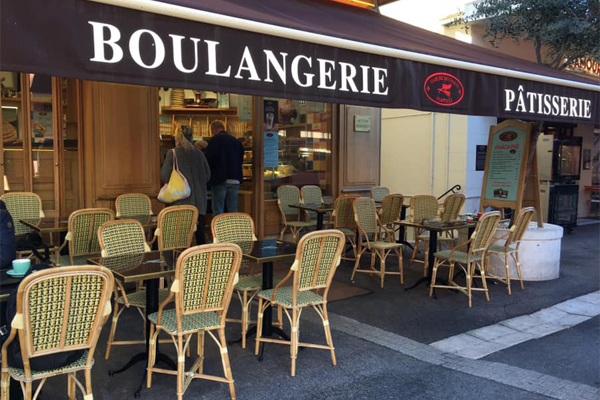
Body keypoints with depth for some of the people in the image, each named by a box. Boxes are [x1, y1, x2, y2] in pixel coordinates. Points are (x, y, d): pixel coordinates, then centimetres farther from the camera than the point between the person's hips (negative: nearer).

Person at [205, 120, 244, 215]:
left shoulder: (216, 139, -6)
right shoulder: (236, 141, 12)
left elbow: (209, 159, -10)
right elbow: (241, 160, 16)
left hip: (220, 180, -5)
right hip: (235, 180, 6)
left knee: (218, 211, -2)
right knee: (233, 210, 10)